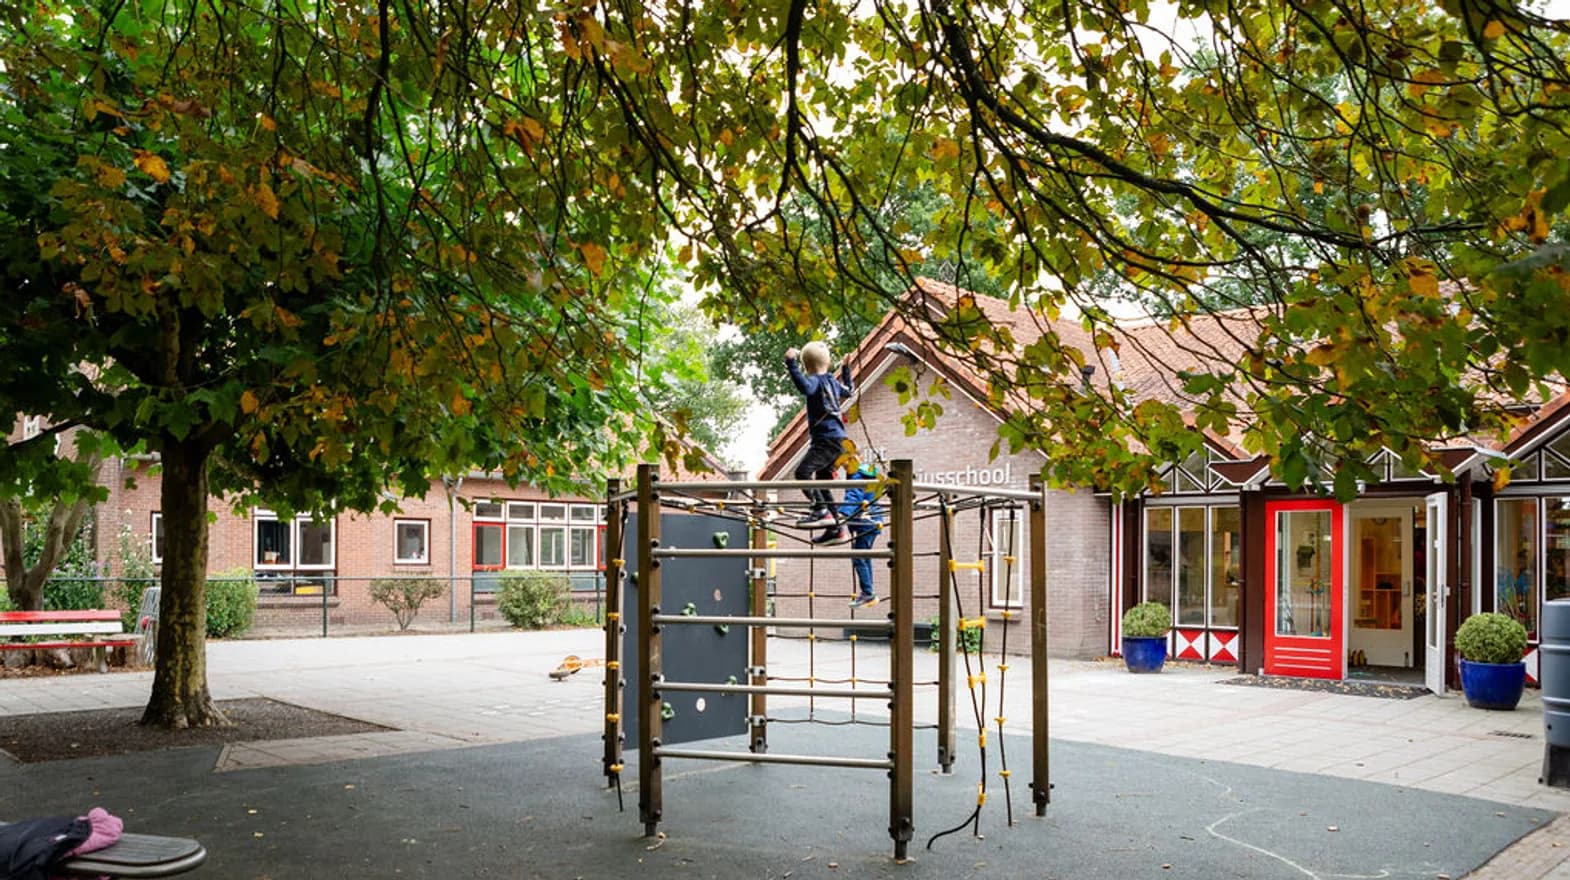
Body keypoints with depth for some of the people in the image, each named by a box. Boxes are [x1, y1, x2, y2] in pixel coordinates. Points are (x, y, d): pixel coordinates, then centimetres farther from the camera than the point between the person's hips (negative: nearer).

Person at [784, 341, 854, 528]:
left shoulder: (815, 380, -7)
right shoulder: (832, 381, 17)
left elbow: (805, 387, -32)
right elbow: (849, 391, 38)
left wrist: (791, 364, -32)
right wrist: (846, 369, 50)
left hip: (825, 438, -9)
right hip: (837, 439, 9)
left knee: (802, 472, -22)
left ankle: (821, 511, -32)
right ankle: (835, 526, 19)